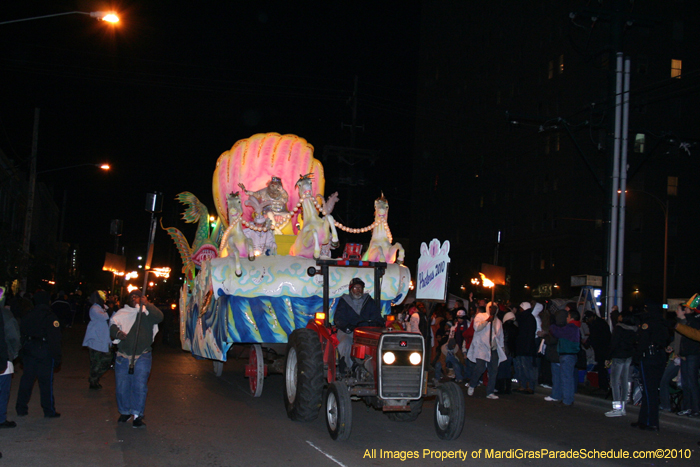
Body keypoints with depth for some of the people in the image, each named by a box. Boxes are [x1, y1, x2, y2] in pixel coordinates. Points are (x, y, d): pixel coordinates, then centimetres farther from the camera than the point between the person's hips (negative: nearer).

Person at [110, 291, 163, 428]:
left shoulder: (147, 313, 7)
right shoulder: (122, 313, 12)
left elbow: (159, 317, -11)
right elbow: (112, 324, -1)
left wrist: (146, 304, -19)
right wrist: (117, 332, -23)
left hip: (142, 356, -2)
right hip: (123, 356, 2)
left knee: (140, 385, -8)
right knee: (122, 386, 6)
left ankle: (138, 415, -1)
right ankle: (124, 412, 24)